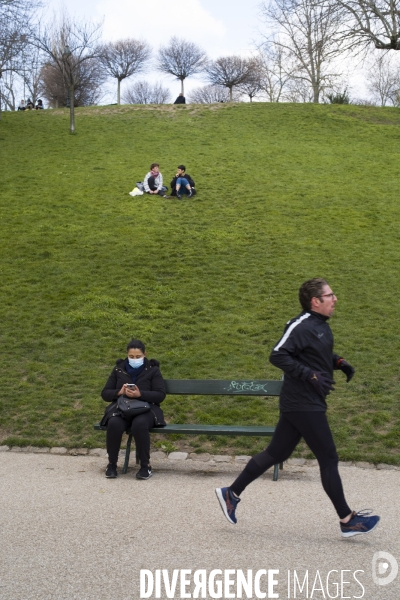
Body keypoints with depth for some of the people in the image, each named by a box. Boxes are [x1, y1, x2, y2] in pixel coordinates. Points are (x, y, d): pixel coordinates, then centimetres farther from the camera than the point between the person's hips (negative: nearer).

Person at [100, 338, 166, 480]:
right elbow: (105, 393, 11)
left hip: (145, 409, -2)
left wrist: (140, 394, -21)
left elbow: (160, 395, -4)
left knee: (139, 424, -37)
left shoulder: (153, 370, 6)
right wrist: (119, 392, -11)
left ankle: (145, 465, -21)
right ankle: (112, 463, -12)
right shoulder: (119, 370, 13)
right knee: (114, 424, -33)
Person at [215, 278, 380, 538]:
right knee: (329, 459, 0)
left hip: (304, 403, 10)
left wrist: (338, 362, 10)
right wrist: (311, 375, -26)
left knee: (276, 453, 14)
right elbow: (278, 356, -23)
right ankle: (348, 521, 12)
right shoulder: (301, 326, -18)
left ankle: (231, 493, 22)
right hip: (304, 405, -10)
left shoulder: (321, 326, 12)